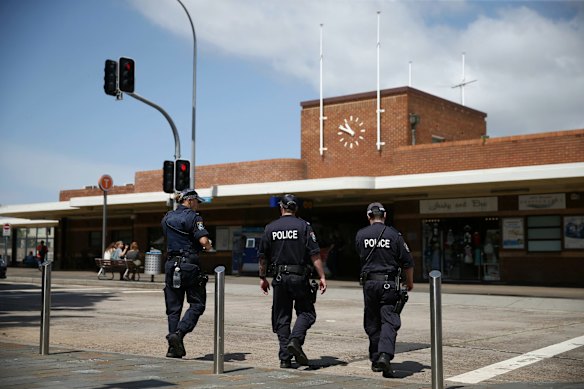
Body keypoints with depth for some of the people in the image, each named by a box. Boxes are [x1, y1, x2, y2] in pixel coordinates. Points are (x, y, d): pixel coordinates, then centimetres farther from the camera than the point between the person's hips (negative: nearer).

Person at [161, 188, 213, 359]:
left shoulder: (167, 217, 14)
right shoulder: (193, 217, -8)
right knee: (197, 304, 3)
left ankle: (174, 347, 8)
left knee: (173, 307, 9)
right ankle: (179, 333, -15)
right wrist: (209, 247, 3)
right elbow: (203, 240, -19)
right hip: (189, 265, -6)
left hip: (171, 265, 6)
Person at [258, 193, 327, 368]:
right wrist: (322, 277, -5)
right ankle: (295, 340, -16)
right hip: (299, 277, -2)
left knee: (282, 318, 9)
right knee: (306, 312, 9)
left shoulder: (270, 228, 5)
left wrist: (262, 278, 19)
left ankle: (285, 358, 7)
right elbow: (315, 254, -7)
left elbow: (263, 257, 8)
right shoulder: (303, 226, -2)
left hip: (279, 278, 3)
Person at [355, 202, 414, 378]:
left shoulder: (360, 235, 2)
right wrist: (410, 282, 15)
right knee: (389, 321, -4)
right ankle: (385, 355, -21)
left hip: (369, 282, 2)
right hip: (389, 284, -2)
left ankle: (375, 360, 17)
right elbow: (407, 262, 0)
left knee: (372, 323, 12)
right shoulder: (394, 235, -4)